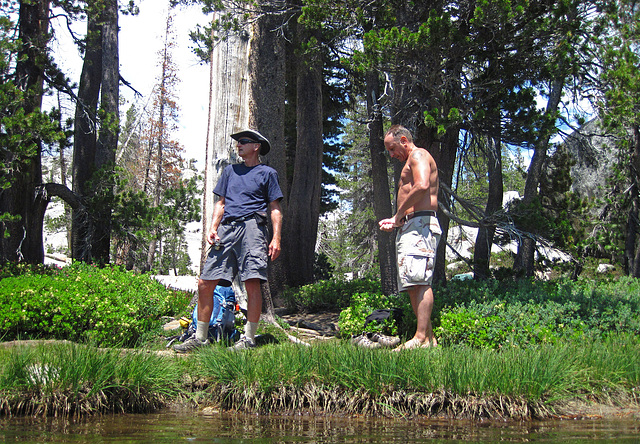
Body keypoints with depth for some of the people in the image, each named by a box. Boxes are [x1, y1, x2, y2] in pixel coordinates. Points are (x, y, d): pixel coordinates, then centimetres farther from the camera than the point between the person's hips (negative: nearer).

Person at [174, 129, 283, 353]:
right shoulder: (230, 171, 24)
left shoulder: (267, 173, 11)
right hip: (226, 228, 5)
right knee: (205, 283, -1)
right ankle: (200, 338, 7)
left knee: (252, 283, -12)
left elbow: (275, 209, 6)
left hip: (251, 227, -5)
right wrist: (213, 229, 7)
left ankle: (248, 338, -3)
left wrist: (276, 238, -5)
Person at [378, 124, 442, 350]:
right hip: (409, 227, 11)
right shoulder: (410, 163, 31)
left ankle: (422, 338, -24)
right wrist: (395, 222, 17)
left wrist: (398, 215, -13)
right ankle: (428, 337, 7)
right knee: (413, 285, 7)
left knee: (419, 281, -18)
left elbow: (422, 186, -21)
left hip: (420, 225, -11)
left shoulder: (418, 155, -1)